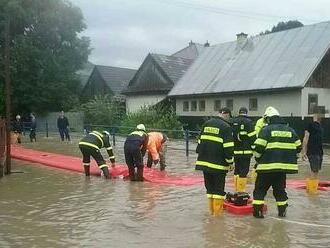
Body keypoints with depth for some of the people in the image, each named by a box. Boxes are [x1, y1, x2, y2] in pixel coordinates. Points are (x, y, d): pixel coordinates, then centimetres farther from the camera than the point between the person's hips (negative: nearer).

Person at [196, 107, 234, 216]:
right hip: (219, 164, -6)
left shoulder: (207, 124, 10)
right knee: (219, 189, 4)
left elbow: (200, 141, 15)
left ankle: (211, 211, 20)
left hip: (205, 161, 6)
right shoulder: (226, 127, -9)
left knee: (210, 187, 15)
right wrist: (230, 162, -4)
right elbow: (228, 147, -13)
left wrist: (201, 155, 23)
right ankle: (217, 212, 6)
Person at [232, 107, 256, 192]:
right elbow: (252, 137, -10)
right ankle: (241, 191, -2)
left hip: (235, 151, 5)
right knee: (244, 171, -2)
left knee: (237, 170, 16)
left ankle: (236, 190, 21)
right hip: (245, 151, -5)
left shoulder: (233, 122, 9)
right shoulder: (248, 122, -7)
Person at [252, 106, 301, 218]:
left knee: (260, 188, 7)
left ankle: (258, 210, 3)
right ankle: (282, 211, 24)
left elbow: (258, 148, -10)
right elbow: (298, 147, 13)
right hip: (285, 165, 5)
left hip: (268, 165, -4)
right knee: (280, 188, 19)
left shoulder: (266, 130, -6)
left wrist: (258, 160, 6)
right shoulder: (290, 130, 10)